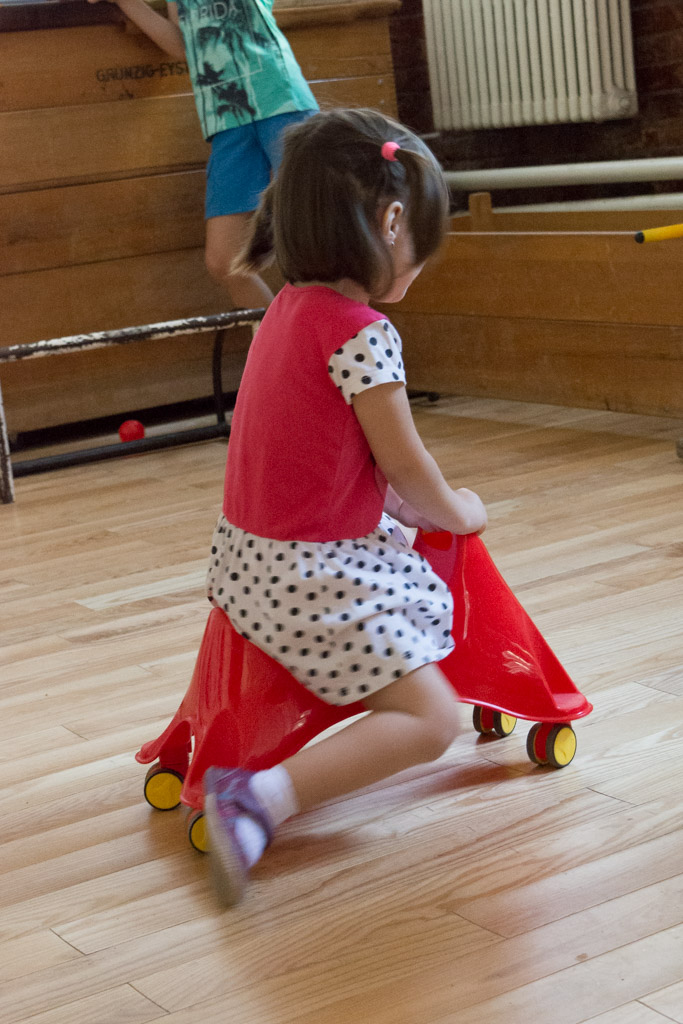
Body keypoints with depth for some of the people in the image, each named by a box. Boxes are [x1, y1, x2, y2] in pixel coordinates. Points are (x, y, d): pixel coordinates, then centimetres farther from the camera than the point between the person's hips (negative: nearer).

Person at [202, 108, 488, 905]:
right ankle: (261, 798, -20)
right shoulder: (362, 333, -21)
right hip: (313, 576, -10)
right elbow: (404, 465, -13)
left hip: (250, 556, 10)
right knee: (430, 720, -7)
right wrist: (456, 511, 6)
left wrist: (419, 506, 14)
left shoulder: (290, 307, 6)